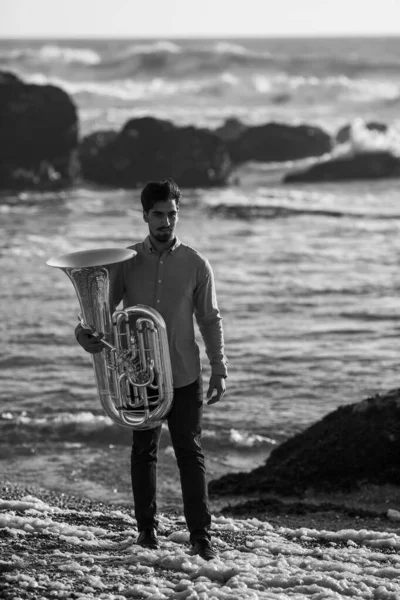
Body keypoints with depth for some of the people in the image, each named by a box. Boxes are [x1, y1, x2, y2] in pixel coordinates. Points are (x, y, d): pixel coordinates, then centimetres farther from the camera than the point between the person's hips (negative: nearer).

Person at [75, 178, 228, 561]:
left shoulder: (195, 265, -2)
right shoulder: (127, 262, -1)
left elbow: (210, 320, 4)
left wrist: (219, 369, -1)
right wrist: (85, 333, -21)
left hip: (184, 375, -1)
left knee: (189, 452, -2)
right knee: (143, 451, 10)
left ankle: (200, 535, 0)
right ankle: (147, 528, 20)